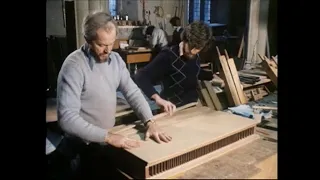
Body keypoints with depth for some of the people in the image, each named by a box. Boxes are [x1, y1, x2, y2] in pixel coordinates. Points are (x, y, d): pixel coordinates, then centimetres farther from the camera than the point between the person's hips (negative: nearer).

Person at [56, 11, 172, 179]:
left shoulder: (115, 59, -2)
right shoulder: (74, 66, -24)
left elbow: (132, 92, -1)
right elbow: (67, 118, -29)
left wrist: (150, 122, -15)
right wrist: (108, 136, -33)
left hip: (109, 138, 7)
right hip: (85, 146, -6)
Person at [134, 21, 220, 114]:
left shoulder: (195, 56, -1)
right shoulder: (168, 56, -23)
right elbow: (140, 77, -33)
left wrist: (213, 76, 14)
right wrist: (157, 98, -45)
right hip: (174, 110, -6)